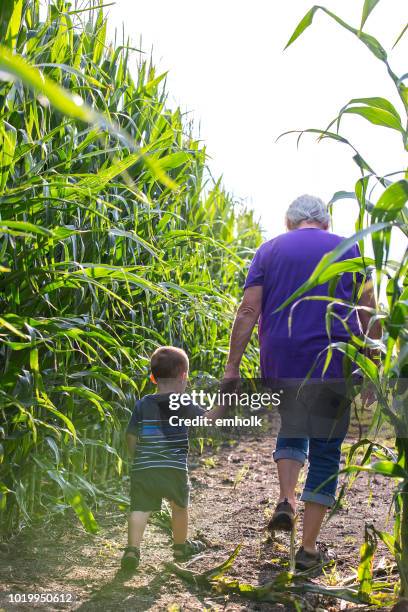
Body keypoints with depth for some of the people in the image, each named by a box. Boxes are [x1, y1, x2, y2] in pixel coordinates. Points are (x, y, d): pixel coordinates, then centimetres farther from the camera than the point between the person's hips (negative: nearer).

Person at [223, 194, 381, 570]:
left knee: (291, 427, 28)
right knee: (325, 453, 8)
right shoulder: (348, 249, 9)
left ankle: (286, 500, 7)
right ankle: (309, 547, 7)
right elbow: (369, 315, 5)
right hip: (334, 367, -1)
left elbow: (248, 311, -1)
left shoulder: (270, 250, 8)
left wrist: (232, 366, -1)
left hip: (281, 363, 1)